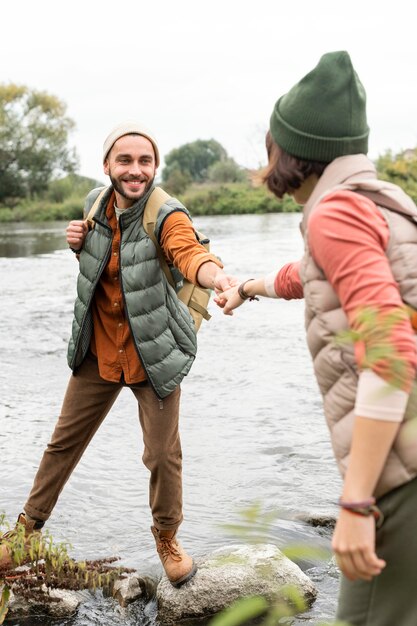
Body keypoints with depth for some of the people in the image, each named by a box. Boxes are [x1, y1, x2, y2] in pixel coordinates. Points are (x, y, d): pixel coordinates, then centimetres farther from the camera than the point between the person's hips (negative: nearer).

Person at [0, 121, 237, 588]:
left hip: (152, 352, -4)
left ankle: (167, 536, 29)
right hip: (99, 349, 5)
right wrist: (78, 244, -7)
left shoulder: (166, 215, -17)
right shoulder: (96, 203, -1)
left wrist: (218, 277, -62)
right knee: (64, 441, 16)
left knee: (163, 453, 2)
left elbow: (189, 253, -39)